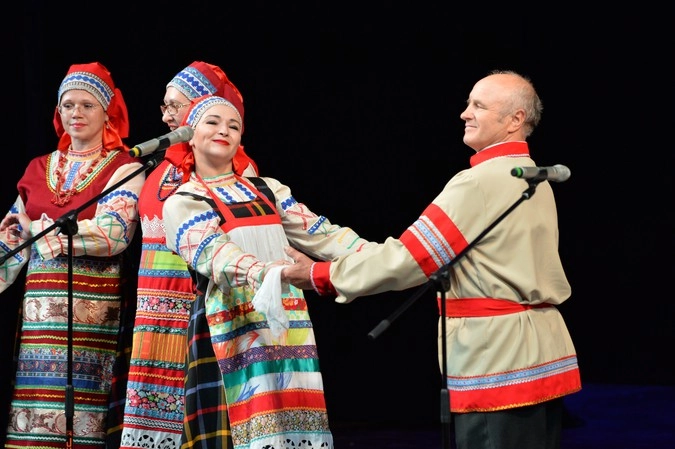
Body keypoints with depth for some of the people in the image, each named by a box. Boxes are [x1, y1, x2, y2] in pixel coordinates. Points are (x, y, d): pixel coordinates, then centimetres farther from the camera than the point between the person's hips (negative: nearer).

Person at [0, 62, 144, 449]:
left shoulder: (125, 168, 1)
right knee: (36, 410, -2)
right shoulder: (39, 169, 15)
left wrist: (39, 229, -5)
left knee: (84, 412, -7)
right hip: (41, 307, 4)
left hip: (96, 308, -4)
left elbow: (112, 235, -12)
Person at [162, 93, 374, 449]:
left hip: (292, 325, 5)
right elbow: (215, 254, -15)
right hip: (238, 330, -5)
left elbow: (322, 235, 12)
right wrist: (265, 273, -35)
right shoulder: (182, 203, 4)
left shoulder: (268, 190, 20)